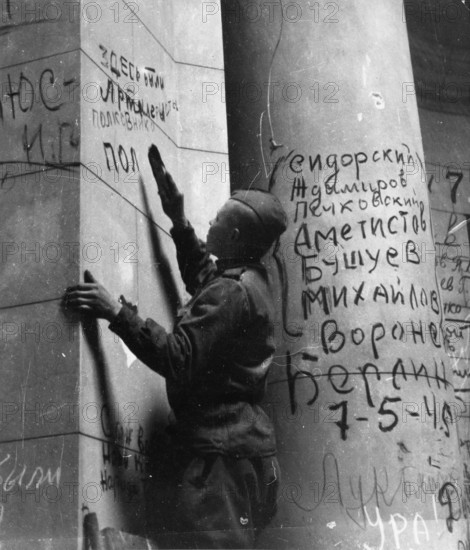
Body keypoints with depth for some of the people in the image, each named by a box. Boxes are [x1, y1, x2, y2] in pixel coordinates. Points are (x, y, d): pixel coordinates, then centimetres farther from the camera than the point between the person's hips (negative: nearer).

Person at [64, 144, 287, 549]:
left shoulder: (231, 292, -16)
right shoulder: (249, 281, 14)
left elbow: (178, 360, -23)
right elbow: (202, 280, 36)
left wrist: (117, 312, -22)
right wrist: (179, 222, 30)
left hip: (219, 452, -11)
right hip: (238, 443, 11)